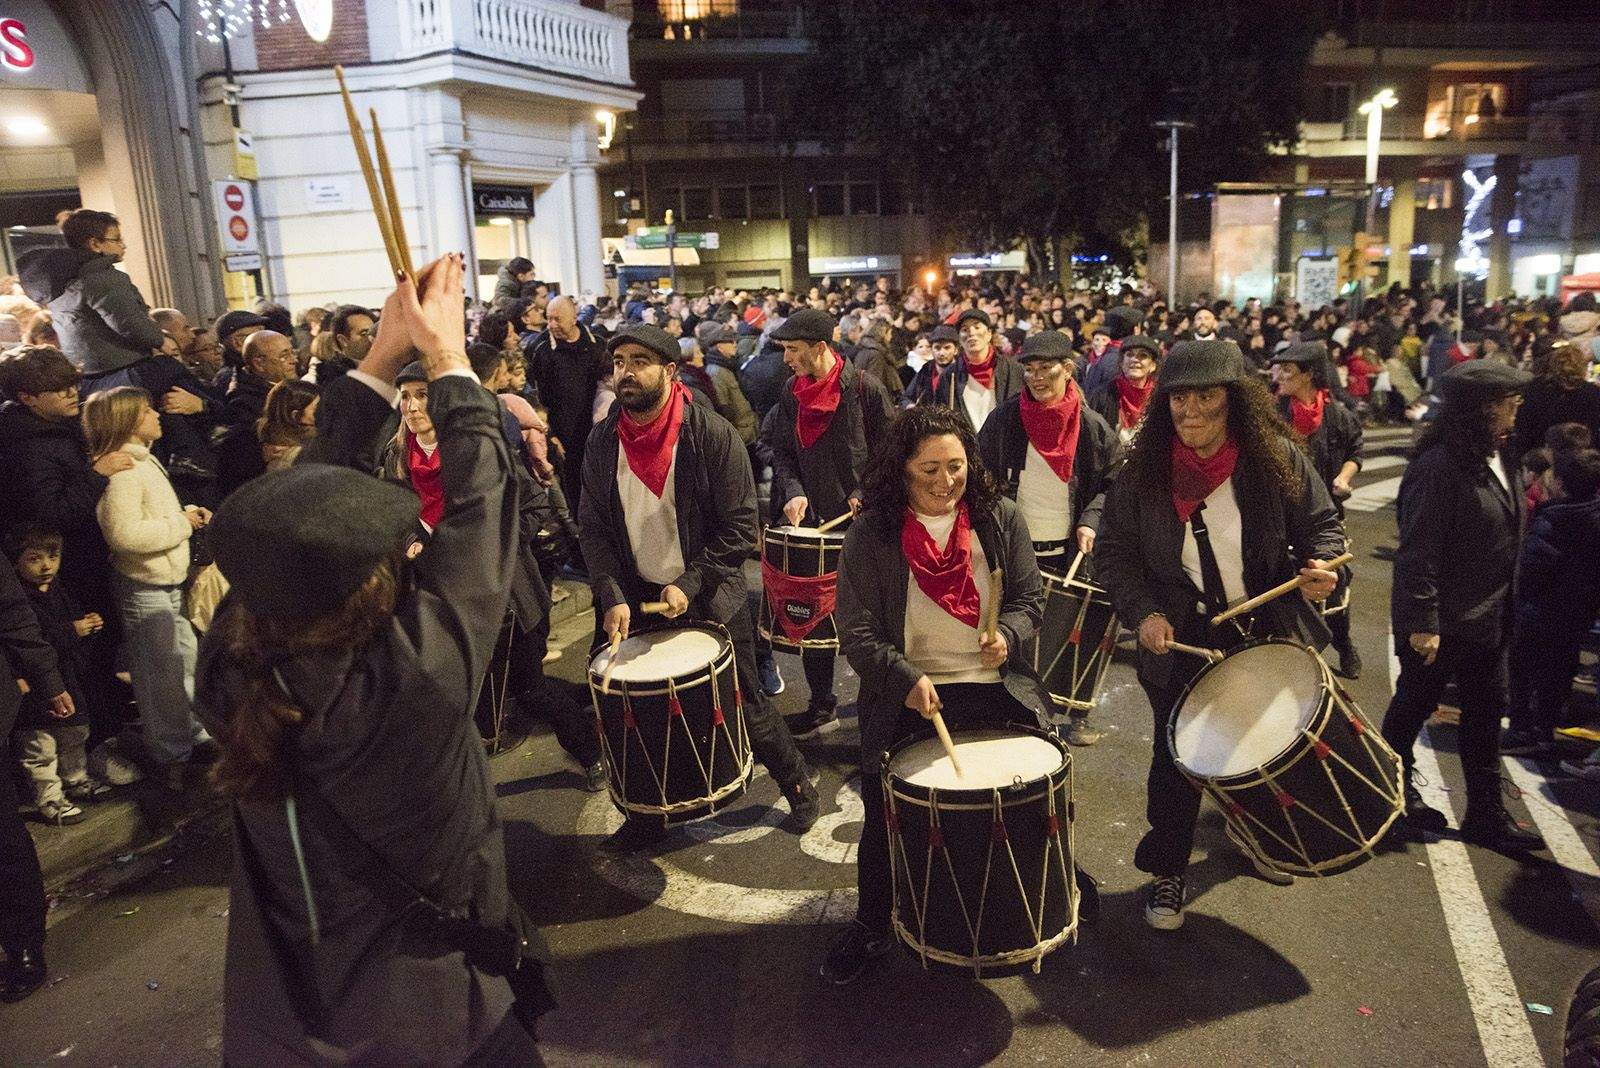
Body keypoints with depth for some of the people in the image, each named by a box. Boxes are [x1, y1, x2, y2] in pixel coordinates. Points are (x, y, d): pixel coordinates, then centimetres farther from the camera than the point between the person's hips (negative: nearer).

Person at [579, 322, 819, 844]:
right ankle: (649, 807, 35)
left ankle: (797, 783, 32)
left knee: (745, 705, 7)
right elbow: (593, 527, 2)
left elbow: (741, 526, -13)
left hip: (709, 600, -3)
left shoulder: (711, 434, -14)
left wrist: (690, 585, -20)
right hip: (636, 600, 4)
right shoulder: (602, 441, -1)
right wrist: (613, 596, -11)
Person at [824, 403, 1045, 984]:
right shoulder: (870, 534, -8)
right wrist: (906, 679, -26)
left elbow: (1028, 599, 6)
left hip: (992, 691, 2)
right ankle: (872, 926, 30)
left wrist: (1006, 634, -16)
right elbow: (857, 632, -10)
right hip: (904, 699, -2)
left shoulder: (1001, 518, 1)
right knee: (885, 821, 4)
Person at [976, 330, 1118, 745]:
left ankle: (1078, 714, 23)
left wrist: (1091, 521, -10)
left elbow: (1112, 484, 6)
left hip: (1070, 549, 0)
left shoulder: (1092, 426, 0)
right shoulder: (1004, 420, -1)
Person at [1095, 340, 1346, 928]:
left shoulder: (1277, 459, -11)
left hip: (1270, 630, 2)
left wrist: (1321, 567, -22)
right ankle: (1167, 869, 24)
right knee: (1177, 756, 3)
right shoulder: (1142, 472, -12)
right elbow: (1113, 552, -5)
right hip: (1183, 637, -2)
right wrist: (1143, 612, -18)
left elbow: (1321, 525, -1)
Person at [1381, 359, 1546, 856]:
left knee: (1486, 712, 14)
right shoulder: (1439, 466, -23)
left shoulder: (1498, 458, 5)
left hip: (1488, 619, 8)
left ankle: (1485, 814, 26)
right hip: (1441, 622, -8)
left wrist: (1506, 608, 16)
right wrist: (1422, 622, -22)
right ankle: (1395, 790, 32)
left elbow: (1507, 536, 15)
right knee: (1415, 704, 11)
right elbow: (1418, 552, -23)